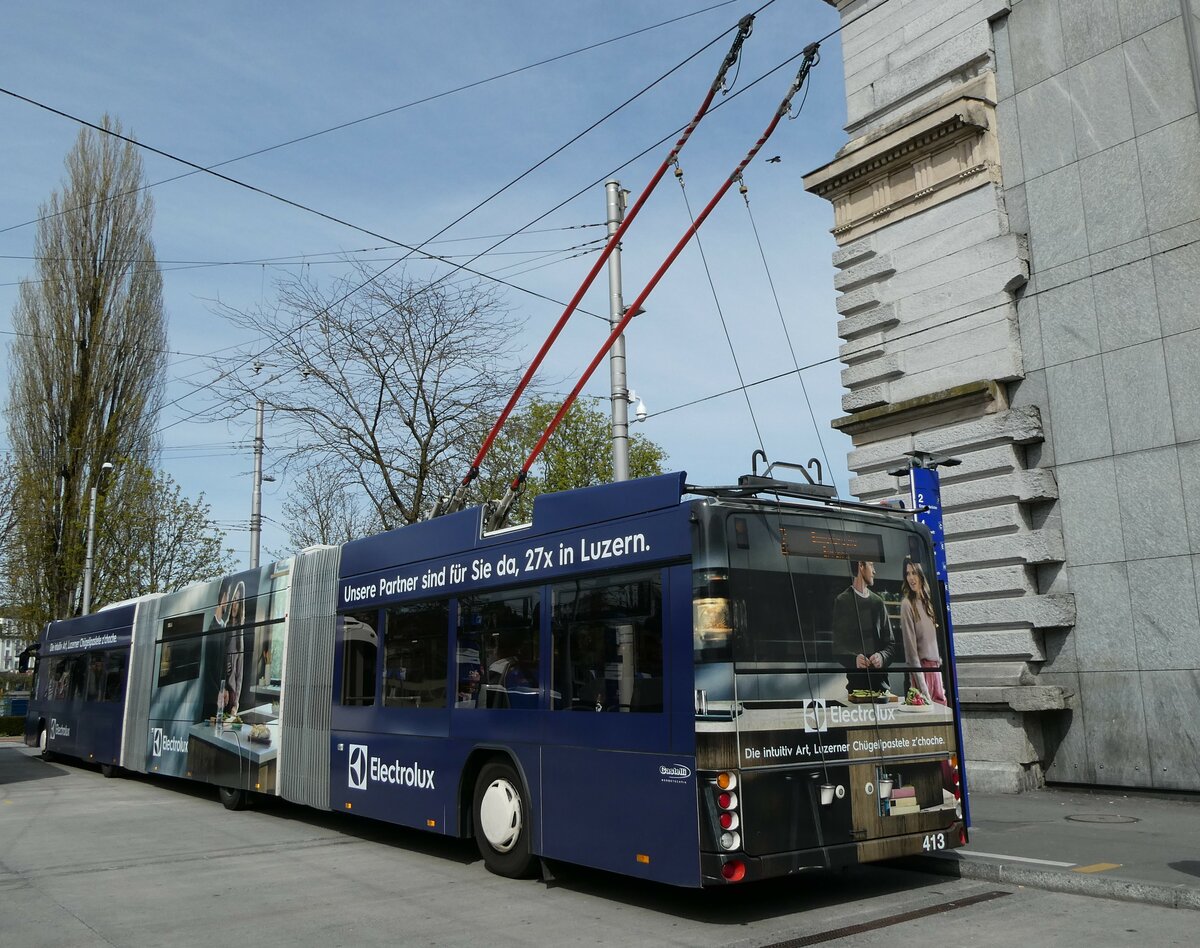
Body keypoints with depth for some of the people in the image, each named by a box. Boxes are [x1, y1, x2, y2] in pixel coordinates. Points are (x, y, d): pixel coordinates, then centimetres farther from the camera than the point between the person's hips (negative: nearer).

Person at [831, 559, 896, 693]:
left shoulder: (878, 601, 15)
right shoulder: (842, 602, 2)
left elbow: (890, 642, 15)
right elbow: (838, 645, -3)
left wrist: (882, 657, -7)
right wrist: (853, 659, -22)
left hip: (880, 678, 4)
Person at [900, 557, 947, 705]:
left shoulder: (926, 600, 10)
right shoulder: (907, 604, -11)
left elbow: (933, 638, 14)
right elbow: (911, 649, -14)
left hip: (936, 667, 7)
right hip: (921, 667, -7)